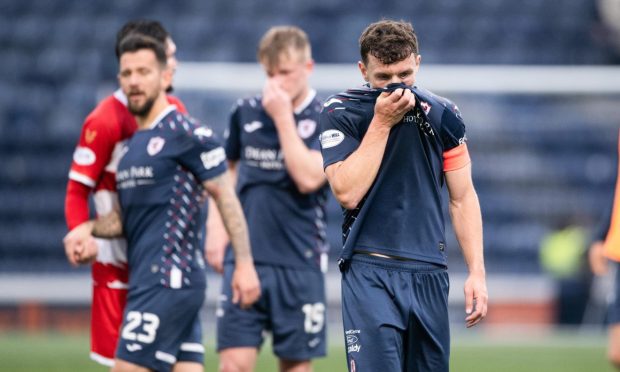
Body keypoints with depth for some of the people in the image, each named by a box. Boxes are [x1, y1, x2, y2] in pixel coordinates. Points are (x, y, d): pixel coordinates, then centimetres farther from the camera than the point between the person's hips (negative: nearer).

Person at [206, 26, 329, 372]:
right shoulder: (245, 113, 7)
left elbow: (308, 178, -19)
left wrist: (283, 117, -15)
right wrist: (216, 229, 10)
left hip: (299, 265, -2)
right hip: (244, 258, 2)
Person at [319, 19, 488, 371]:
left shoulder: (442, 114, 6)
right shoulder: (340, 113, -2)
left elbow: (463, 197, 11)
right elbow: (347, 193, -14)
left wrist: (477, 271, 3)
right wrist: (381, 122, -12)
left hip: (430, 275, 3)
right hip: (369, 272, -3)